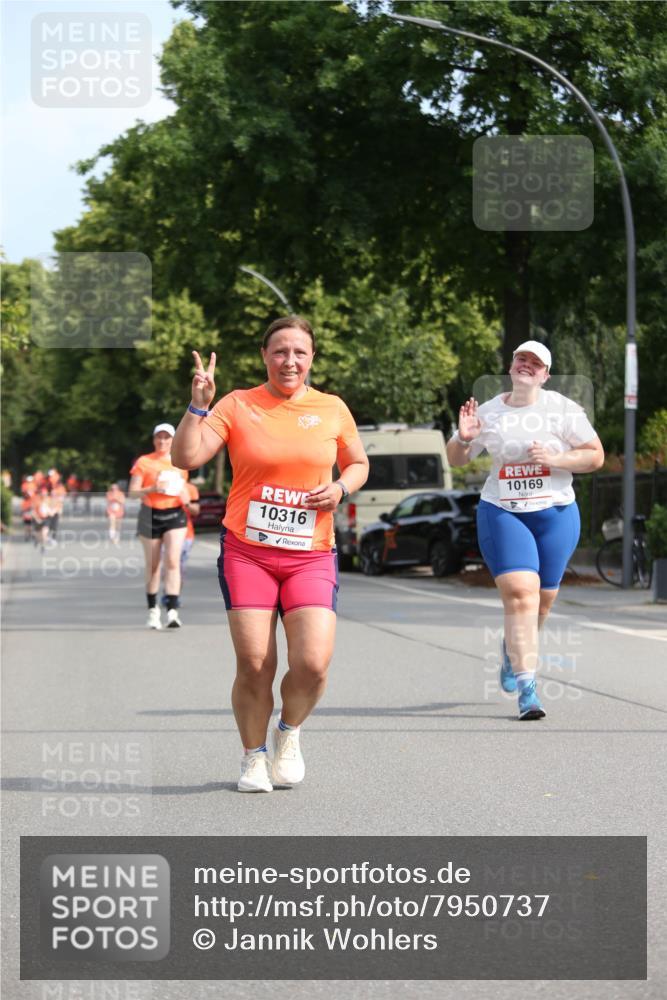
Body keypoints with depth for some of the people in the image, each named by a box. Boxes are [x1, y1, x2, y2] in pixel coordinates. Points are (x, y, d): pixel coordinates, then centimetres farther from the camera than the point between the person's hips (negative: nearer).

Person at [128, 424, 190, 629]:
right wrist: (152, 489, -20)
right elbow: (132, 492, -3)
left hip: (174, 515, 1)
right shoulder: (143, 462, 2)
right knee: (153, 566, 6)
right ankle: (153, 610, 21)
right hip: (151, 516, -1)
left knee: (173, 561, -14)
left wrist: (184, 497, -2)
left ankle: (172, 612, -20)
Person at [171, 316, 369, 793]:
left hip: (311, 556, 1)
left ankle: (289, 731, 19)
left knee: (313, 663, -13)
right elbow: (186, 457, -7)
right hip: (246, 552, -1)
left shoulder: (332, 409, 6)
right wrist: (199, 404, -18)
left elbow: (358, 463, 20)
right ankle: (254, 757, 19)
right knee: (254, 664, -6)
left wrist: (341, 488, 0)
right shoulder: (238, 405, 0)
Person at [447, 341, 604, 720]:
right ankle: (527, 687, -17)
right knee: (520, 592, -17)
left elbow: (596, 456, -1)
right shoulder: (488, 412, 4)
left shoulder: (563, 409, -1)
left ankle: (513, 651, 41)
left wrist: (556, 459, -16)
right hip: (502, 514, -1)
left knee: (543, 599, 8)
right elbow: (457, 459, 14)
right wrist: (463, 437, -9)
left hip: (556, 514, 1)